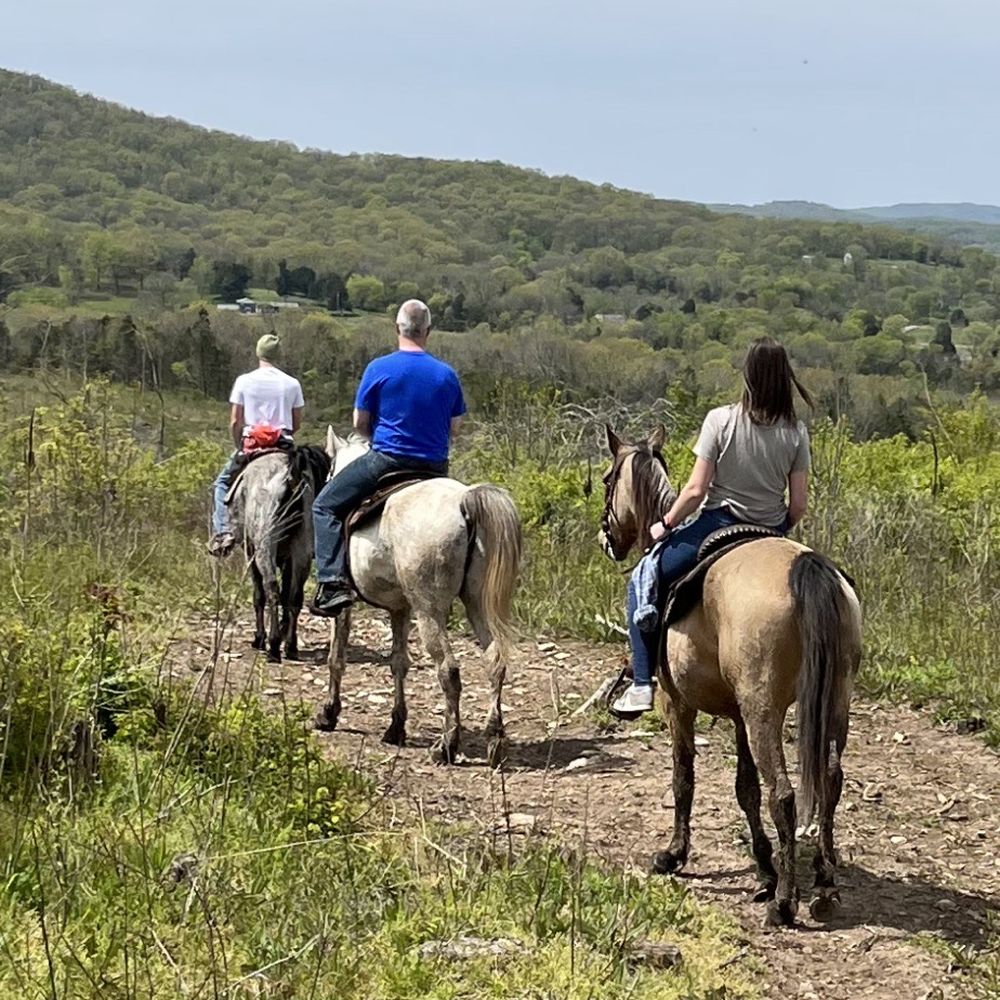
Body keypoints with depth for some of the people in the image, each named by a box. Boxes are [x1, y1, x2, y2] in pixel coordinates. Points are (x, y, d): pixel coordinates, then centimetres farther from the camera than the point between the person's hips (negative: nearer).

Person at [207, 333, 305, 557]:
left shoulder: (244, 381, -2)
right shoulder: (292, 384, 3)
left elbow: (235, 423, -3)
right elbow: (297, 424, 6)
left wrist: (240, 448, 9)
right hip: (285, 444, 1)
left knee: (223, 483, 17)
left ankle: (222, 531, 1)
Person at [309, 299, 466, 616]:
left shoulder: (379, 369, -5)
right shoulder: (447, 375, 3)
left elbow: (360, 423, 1)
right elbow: (453, 429, 9)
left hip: (386, 459, -3)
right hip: (435, 468, 4)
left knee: (326, 506, 9)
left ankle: (333, 582, -8)